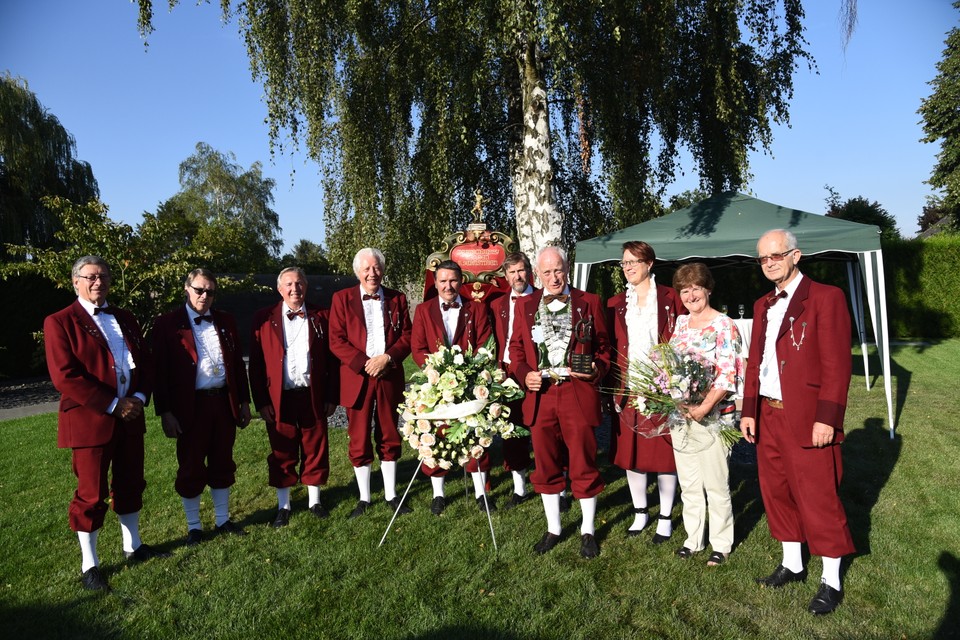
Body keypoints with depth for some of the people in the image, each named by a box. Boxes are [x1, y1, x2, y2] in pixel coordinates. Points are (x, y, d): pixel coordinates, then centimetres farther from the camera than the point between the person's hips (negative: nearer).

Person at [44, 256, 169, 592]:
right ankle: (89, 565, 18)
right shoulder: (60, 322, -6)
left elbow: (145, 360, 12)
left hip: (130, 416, 6)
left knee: (130, 485, 16)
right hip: (90, 420, -6)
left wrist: (140, 397, -6)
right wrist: (113, 405, -17)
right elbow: (64, 376, -15)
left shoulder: (125, 319, 13)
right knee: (91, 494, 4)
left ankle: (133, 546, 32)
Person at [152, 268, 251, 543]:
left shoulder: (225, 321, 9)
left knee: (222, 464, 15)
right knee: (191, 468, 9)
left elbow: (238, 363, 11)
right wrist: (165, 412, -11)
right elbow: (160, 370, -6)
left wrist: (244, 401, 8)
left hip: (224, 402, 4)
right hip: (191, 406, -4)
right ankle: (193, 526, 26)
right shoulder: (167, 323, -4)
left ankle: (223, 519, 30)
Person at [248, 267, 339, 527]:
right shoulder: (264, 318, 1)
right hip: (279, 399, -1)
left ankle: (314, 500, 27)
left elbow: (331, 360, 4)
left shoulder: (320, 317, 4)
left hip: (313, 396, 1)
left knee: (315, 449, 9)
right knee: (282, 453, 10)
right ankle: (283, 506, 25)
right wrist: (261, 401, -6)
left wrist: (331, 396, 0)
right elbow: (256, 363, -1)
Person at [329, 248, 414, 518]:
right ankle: (364, 498, 20)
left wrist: (387, 358, -13)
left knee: (389, 438, 11)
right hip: (357, 378, -1)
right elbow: (336, 340, -4)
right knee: (359, 442, 6)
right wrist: (365, 364, -14)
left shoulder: (397, 299, 8)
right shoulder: (342, 299, 2)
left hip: (390, 377, 2)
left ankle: (391, 494, 24)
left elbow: (407, 337, 4)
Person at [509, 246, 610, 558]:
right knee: (546, 467, 13)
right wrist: (523, 374, -5)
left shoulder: (589, 302, 3)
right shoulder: (524, 305, 9)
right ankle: (553, 529, 31)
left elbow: (603, 346, 7)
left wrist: (598, 369, -12)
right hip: (540, 395, 3)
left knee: (584, 466, 7)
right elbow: (516, 348, 12)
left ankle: (587, 531, 26)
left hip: (579, 395, -2)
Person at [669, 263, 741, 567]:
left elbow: (727, 375, -15)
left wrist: (704, 407, -23)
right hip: (679, 413, 6)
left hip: (711, 414, -6)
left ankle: (721, 544, 23)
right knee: (688, 483, 15)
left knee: (716, 485, 5)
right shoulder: (681, 323, 10)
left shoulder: (723, 325, -9)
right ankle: (693, 538, 29)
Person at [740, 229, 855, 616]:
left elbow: (837, 363, -13)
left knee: (818, 497, 3)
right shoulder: (763, 306, 13)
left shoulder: (825, 297, -8)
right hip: (768, 416, 7)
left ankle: (831, 581, 20)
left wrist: (827, 418, -17)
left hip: (806, 417, -7)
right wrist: (749, 410, 10)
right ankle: (792, 565, 32)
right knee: (777, 492, 15)